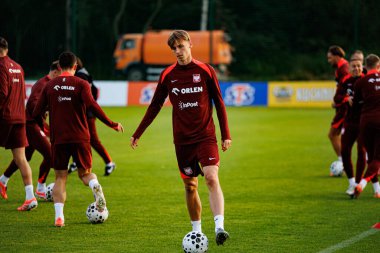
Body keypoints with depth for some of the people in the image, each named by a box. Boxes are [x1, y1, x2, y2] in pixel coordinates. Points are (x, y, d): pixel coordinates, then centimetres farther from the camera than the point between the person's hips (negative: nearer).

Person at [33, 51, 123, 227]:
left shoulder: (50, 85, 5)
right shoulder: (81, 84, -2)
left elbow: (37, 112, 8)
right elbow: (92, 106, -16)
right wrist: (112, 124, -11)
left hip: (58, 138, 1)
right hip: (80, 138, -1)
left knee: (60, 178, 7)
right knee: (85, 173, 14)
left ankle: (59, 216, -11)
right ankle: (95, 186, -21)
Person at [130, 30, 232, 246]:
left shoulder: (205, 71, -1)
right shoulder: (168, 75, 4)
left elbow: (219, 103, 5)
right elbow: (155, 106, 13)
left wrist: (226, 135, 2)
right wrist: (138, 134, 13)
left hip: (206, 136, -3)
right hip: (182, 139, 3)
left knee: (212, 178, -20)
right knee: (190, 186, 7)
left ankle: (220, 227, -29)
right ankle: (197, 232, 18)